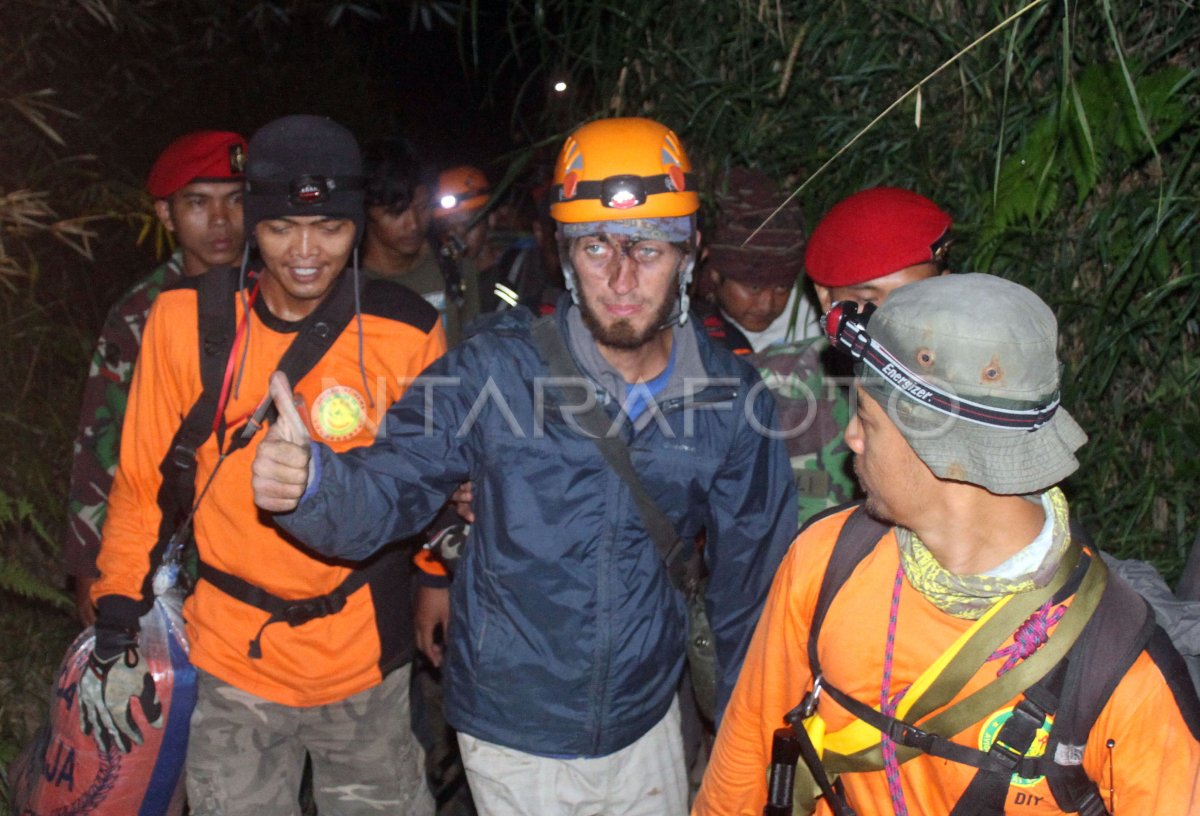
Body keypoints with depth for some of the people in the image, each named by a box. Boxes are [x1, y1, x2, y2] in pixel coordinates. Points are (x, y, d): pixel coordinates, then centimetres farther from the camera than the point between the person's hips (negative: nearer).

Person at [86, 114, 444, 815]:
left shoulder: (408, 334, -11)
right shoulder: (188, 321, -8)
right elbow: (145, 480, 0)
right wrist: (117, 634, 2)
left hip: (365, 660, 0)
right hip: (230, 659, 1)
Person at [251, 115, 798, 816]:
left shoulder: (732, 398, -10)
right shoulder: (498, 367, -17)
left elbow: (752, 578, 1)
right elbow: (385, 490, -17)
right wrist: (310, 481, -41)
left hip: (647, 725, 2)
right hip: (512, 736, -2)